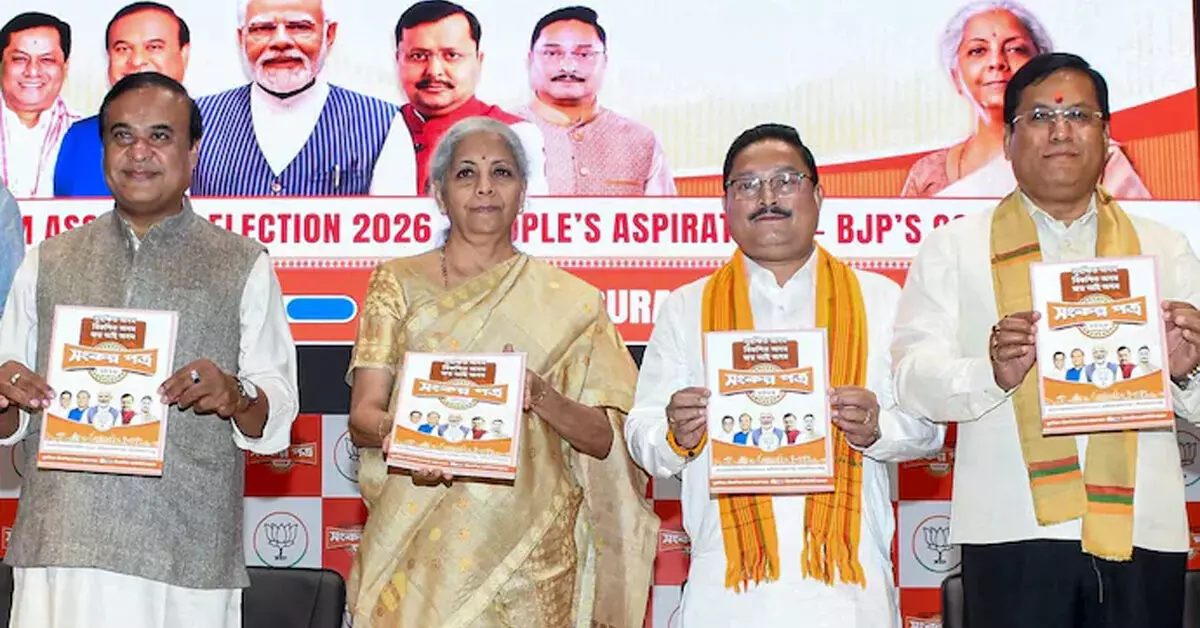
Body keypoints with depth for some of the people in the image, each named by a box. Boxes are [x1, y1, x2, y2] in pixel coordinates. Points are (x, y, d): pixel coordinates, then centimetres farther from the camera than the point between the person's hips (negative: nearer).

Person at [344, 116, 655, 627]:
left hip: (529, 552, 0)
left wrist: (539, 395, -16)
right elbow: (362, 417, 0)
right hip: (417, 551, 0)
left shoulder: (571, 301, 6)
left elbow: (605, 437, 2)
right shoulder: (398, 283, 7)